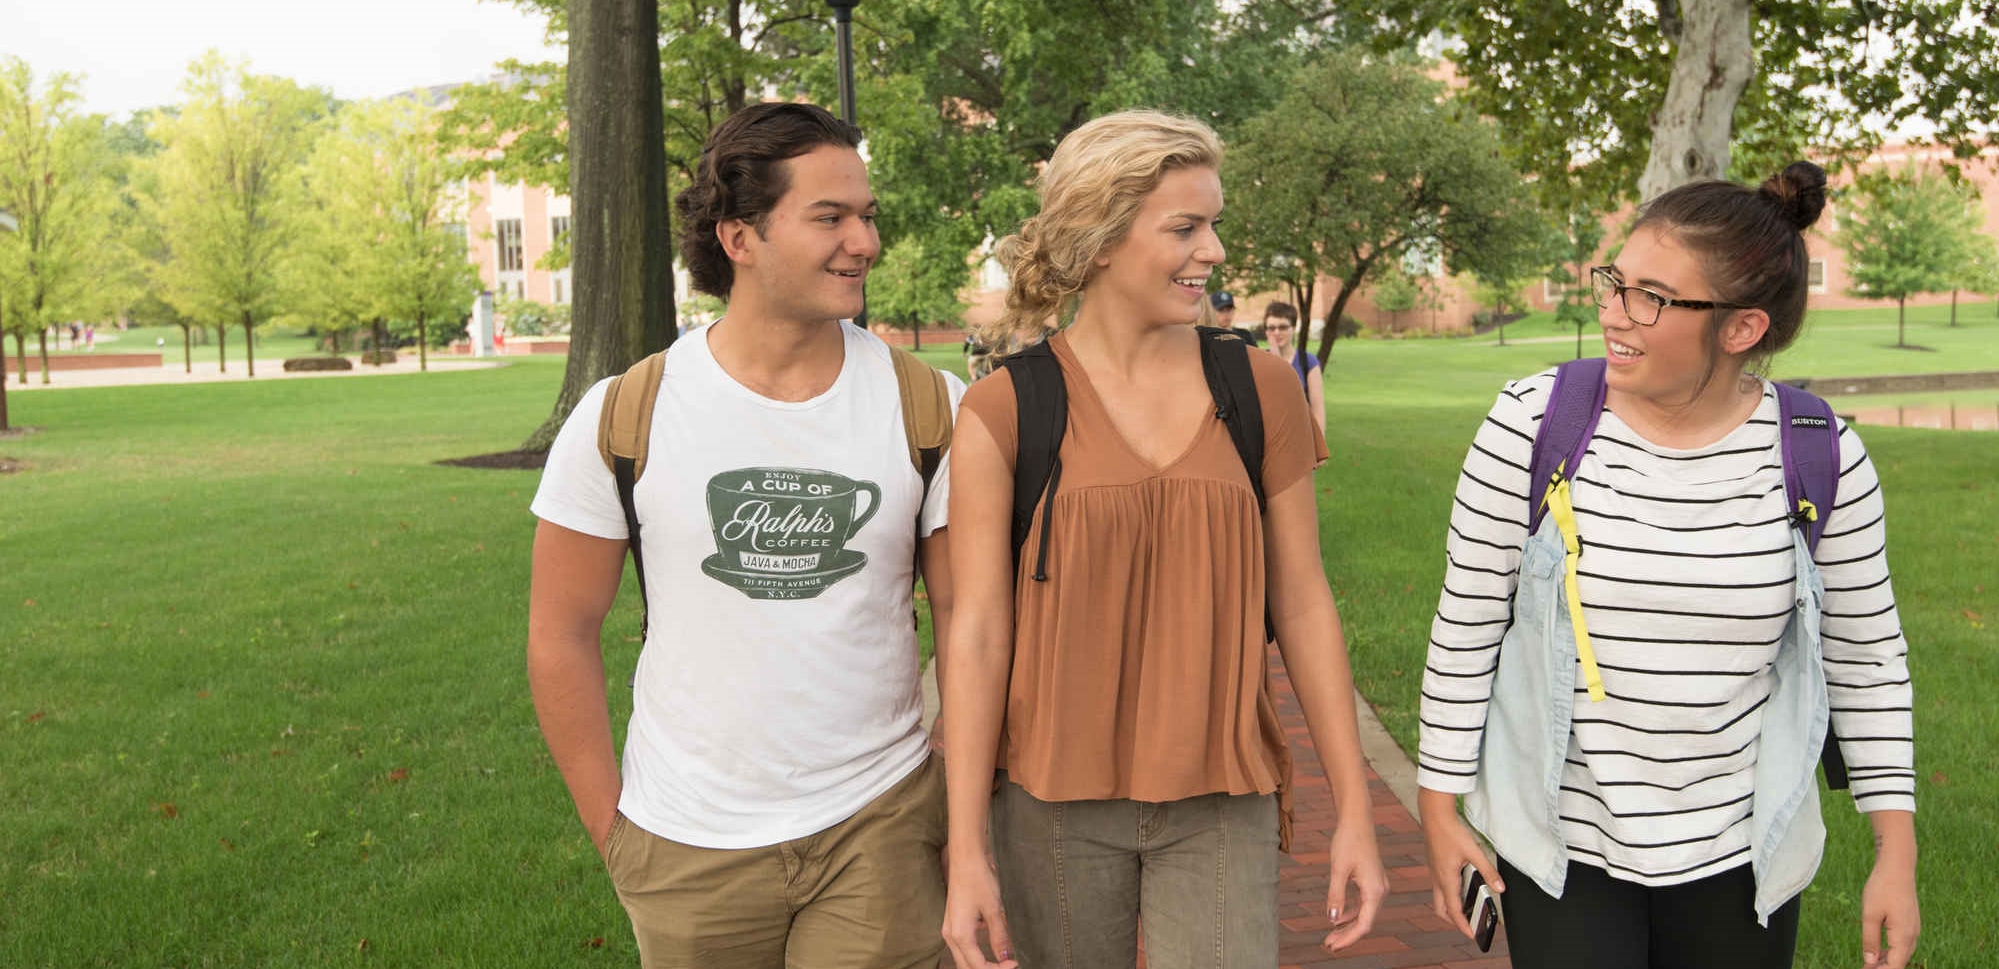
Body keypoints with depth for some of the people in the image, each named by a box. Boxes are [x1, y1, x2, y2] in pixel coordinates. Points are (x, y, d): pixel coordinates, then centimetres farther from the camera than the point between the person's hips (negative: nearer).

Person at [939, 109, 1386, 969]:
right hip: (1053, 810, -1)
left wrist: (1355, 811, 3)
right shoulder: (1004, 410, -6)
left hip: (1220, 811, 1)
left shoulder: (1262, 391, 1)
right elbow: (978, 632, -7)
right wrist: (967, 852, -8)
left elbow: (1303, 607, 3)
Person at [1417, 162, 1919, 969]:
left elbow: (1868, 659, 4)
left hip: (1741, 855, 2)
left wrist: (1896, 850, 4)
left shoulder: (1822, 458, -9)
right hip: (1556, 842, -1)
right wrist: (1439, 805, -2)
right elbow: (1465, 626, -6)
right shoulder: (1533, 424, -13)